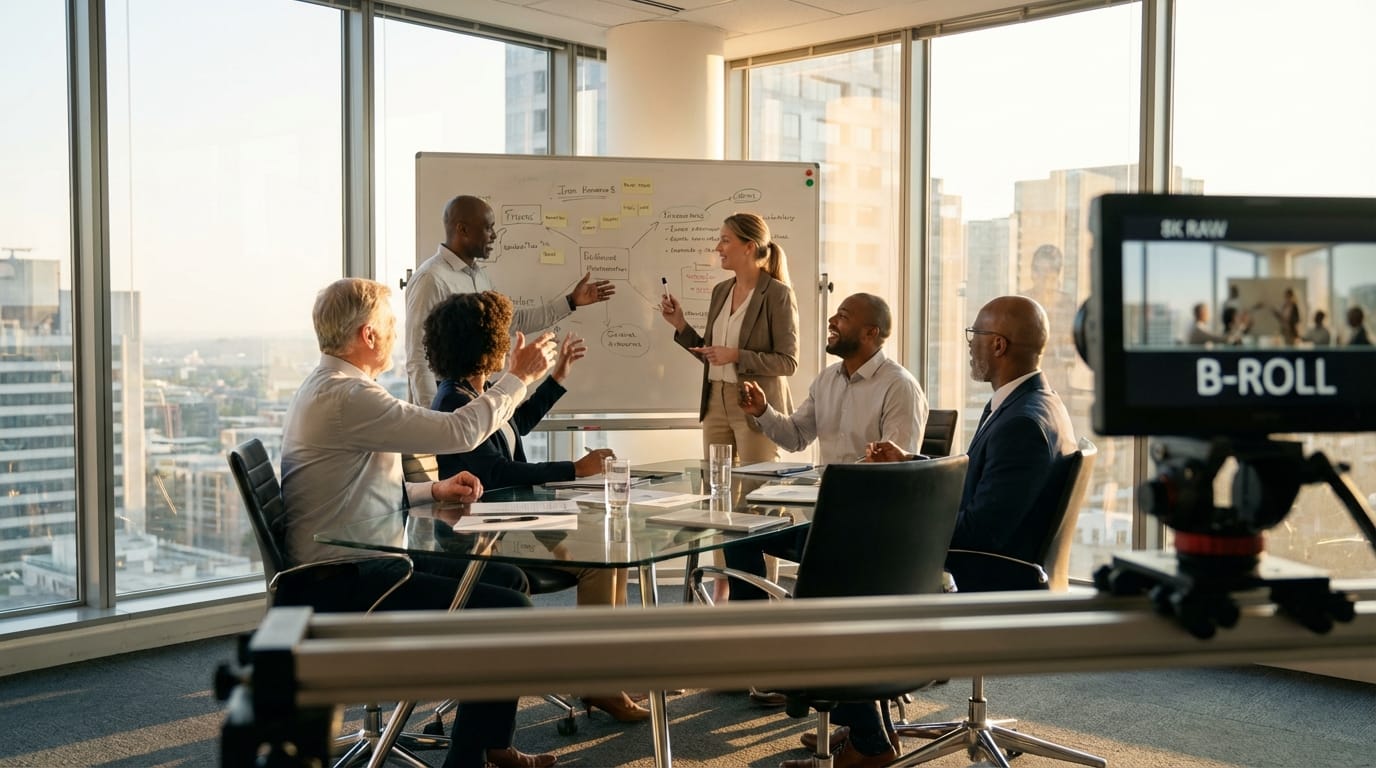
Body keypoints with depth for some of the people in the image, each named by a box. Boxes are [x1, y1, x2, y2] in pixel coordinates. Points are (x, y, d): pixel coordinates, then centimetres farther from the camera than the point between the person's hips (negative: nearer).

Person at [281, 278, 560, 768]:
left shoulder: (327, 388, 15)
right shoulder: (346, 396, -21)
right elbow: (460, 431, -22)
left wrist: (434, 490, 9)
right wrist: (519, 375, -9)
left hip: (355, 565, 11)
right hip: (345, 584, -11)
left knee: (509, 579, 11)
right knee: (509, 610, -14)